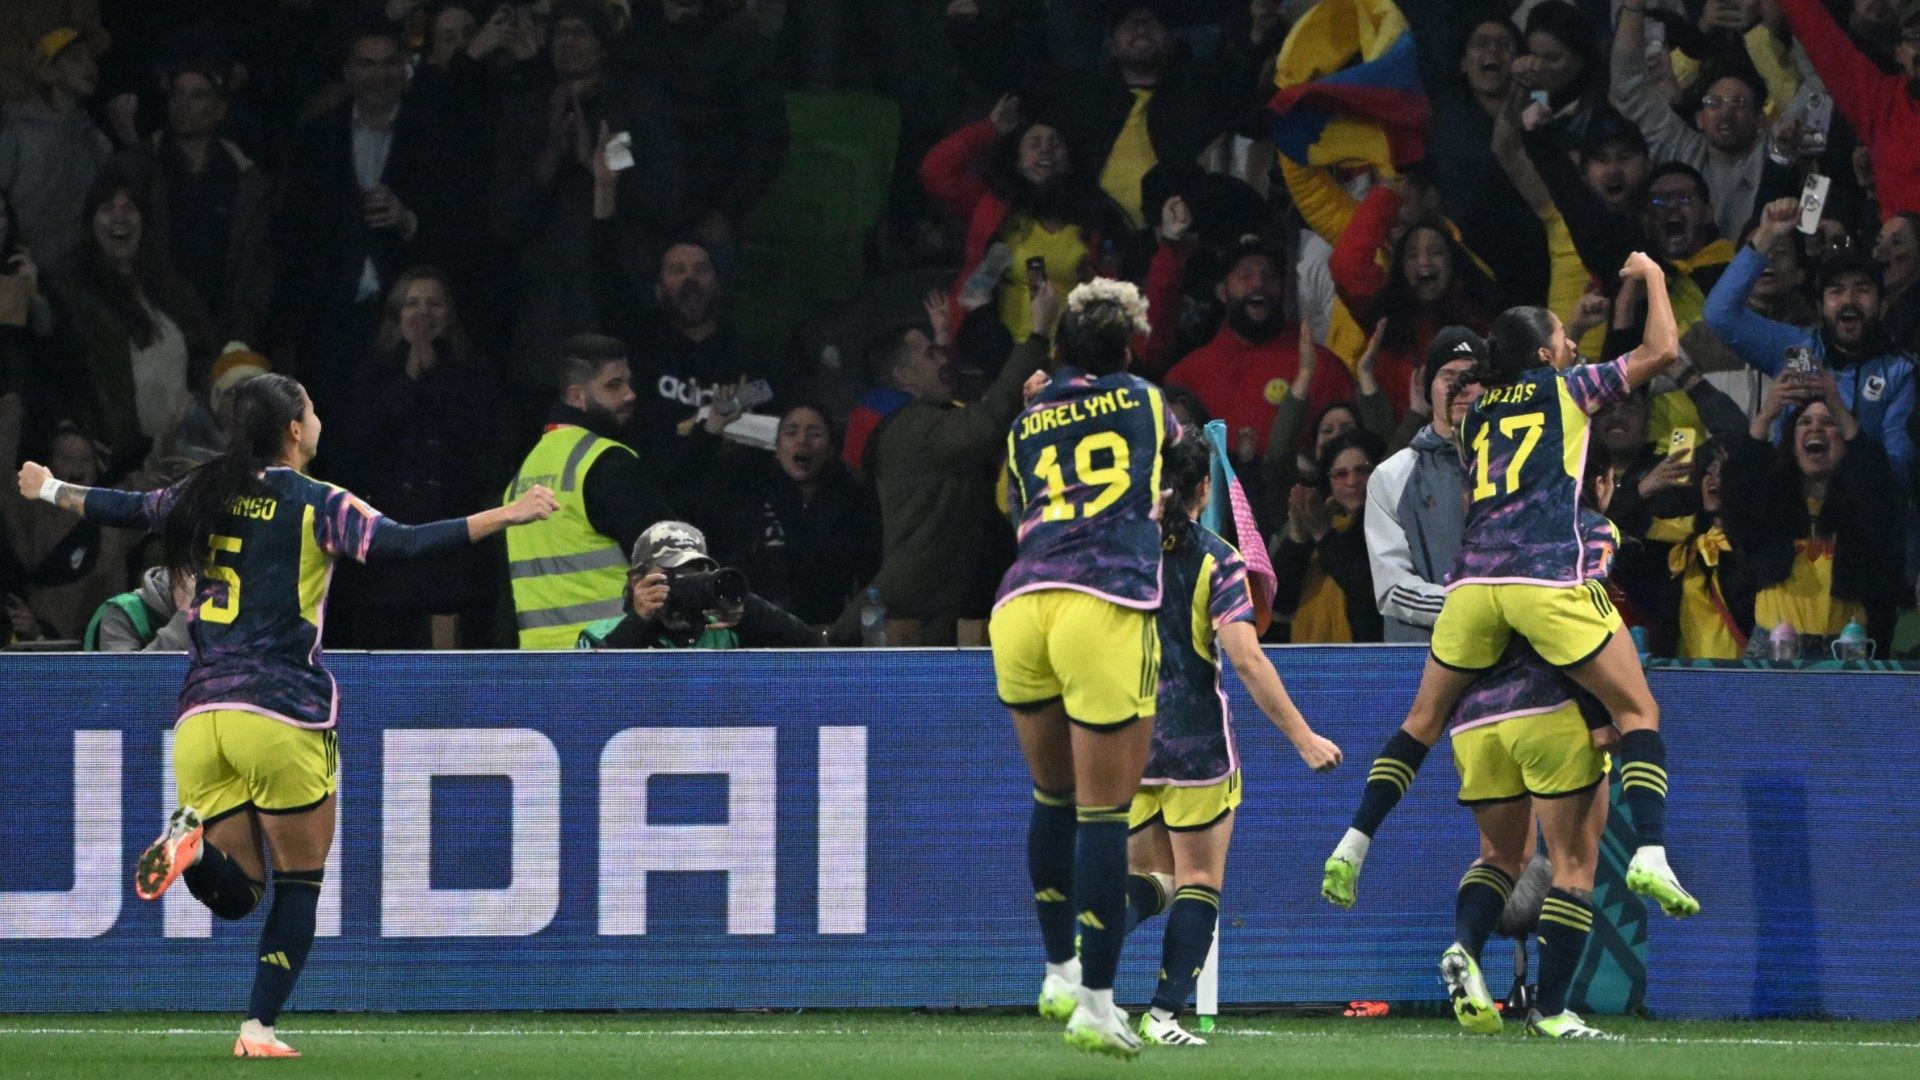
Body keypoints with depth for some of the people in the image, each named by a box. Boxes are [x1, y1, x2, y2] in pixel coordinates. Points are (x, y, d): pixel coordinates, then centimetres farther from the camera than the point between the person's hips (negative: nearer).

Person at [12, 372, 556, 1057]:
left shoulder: (204, 494, 11)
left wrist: (49, 490, 46)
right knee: (300, 884, 10)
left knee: (234, 894, 9)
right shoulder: (317, 505, -4)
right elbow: (400, 544, -17)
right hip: (281, 716, -5)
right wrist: (504, 517, -17)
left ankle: (192, 839, -23)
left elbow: (123, 508, 27)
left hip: (200, 715, 5)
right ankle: (260, 1027, -1)